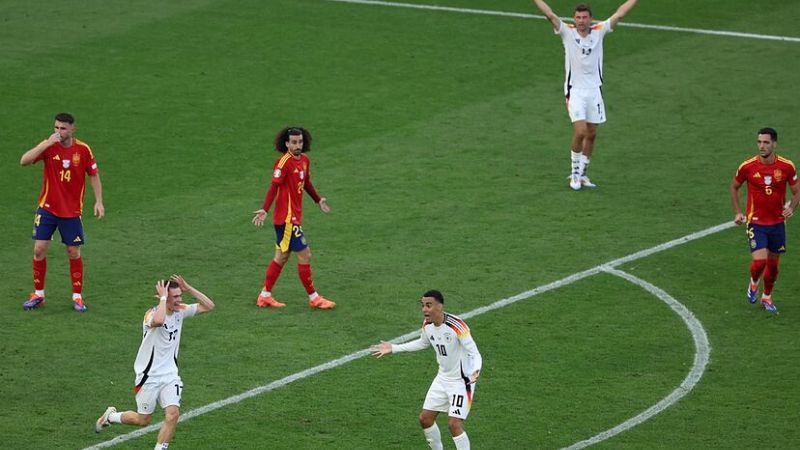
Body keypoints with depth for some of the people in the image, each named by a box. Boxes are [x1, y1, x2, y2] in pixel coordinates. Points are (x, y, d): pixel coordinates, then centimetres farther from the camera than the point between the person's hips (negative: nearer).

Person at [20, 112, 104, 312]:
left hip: (72, 211, 0)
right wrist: (48, 143, -29)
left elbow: (93, 175, 5)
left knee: (74, 253, 3)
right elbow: (24, 161, -22)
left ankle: (77, 296, 16)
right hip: (47, 207, 0)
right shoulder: (48, 145, -8)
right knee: (39, 249, -2)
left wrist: (99, 201, -2)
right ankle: (38, 294, 12)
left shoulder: (83, 149, -6)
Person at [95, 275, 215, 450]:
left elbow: (208, 306, -1)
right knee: (143, 420, 9)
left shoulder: (180, 311, -1)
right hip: (149, 376, -5)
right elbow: (158, 321, -47)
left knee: (173, 414, -14)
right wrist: (163, 297, -35)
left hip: (170, 375, 5)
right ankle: (110, 416, 37)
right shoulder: (152, 314, -21)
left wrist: (188, 288, -11)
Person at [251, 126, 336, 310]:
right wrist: (265, 210, -29)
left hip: (294, 216, 9)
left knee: (282, 256, 15)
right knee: (304, 255, -5)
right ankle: (313, 298, 3)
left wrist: (318, 200, 33)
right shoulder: (284, 162, -17)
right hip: (287, 217, -9)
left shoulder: (304, 160, 9)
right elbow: (274, 186, -22)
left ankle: (265, 296, 24)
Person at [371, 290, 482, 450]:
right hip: (443, 378, 8)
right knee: (425, 418, 10)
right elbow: (423, 343, 19)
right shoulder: (427, 325, -4)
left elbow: (475, 353, -25)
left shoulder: (456, 326, -28)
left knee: (454, 424, -16)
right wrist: (393, 348, 20)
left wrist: (475, 371, -46)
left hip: (461, 381, -8)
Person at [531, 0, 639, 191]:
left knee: (591, 134, 8)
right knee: (580, 132, -15)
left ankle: (582, 174, 21)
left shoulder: (599, 32, 0)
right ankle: (574, 173, 2)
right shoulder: (567, 32, -6)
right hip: (575, 91, -4)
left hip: (594, 90, 4)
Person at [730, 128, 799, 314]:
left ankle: (767, 297, 37)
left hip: (777, 223, 2)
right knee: (759, 261, -17)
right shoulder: (747, 167, -10)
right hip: (755, 222, -2)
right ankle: (754, 282, 18)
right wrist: (737, 212, 0)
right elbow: (734, 187, 8)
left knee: (773, 264, 12)